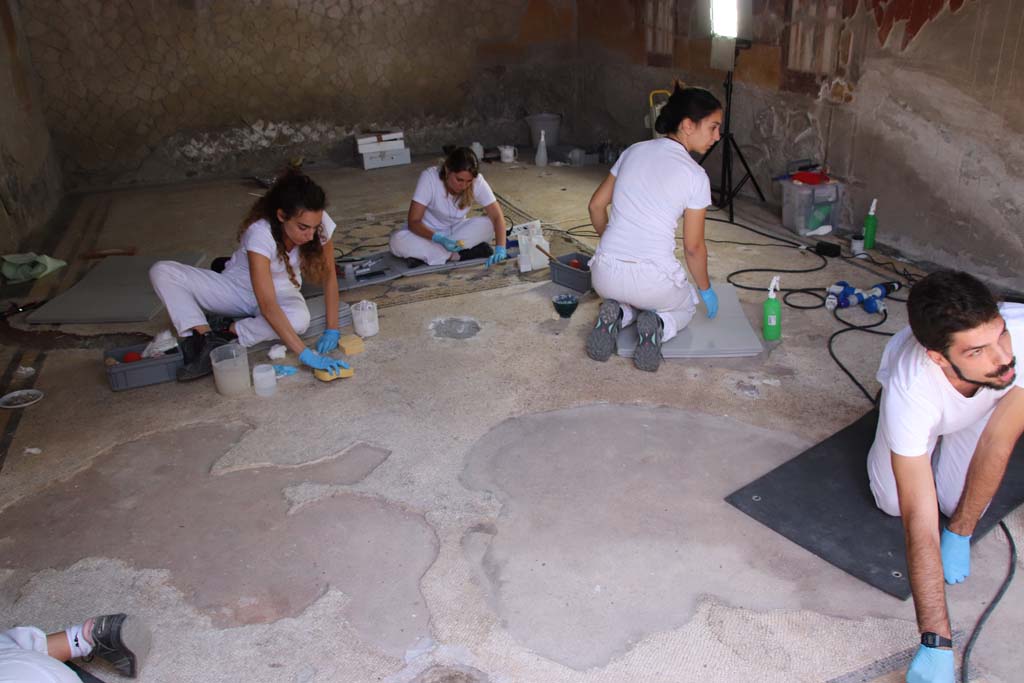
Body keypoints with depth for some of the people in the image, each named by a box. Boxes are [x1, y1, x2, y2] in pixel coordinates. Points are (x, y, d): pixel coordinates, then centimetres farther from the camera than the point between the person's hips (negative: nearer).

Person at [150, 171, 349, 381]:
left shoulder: (319, 222, -24)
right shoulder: (259, 232, -34)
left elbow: (329, 275, -11)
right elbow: (267, 306, -41)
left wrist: (332, 329, -22)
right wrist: (306, 355, -47)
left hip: (282, 292, 2)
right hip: (237, 288, -2)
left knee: (299, 319, -38)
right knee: (161, 271, -23)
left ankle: (227, 333, -16)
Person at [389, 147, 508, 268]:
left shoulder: (477, 181, -22)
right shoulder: (429, 178, -27)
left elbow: (497, 216, -22)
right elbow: (413, 221, -27)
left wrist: (500, 249, -39)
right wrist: (439, 239, -44)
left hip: (456, 230, 2)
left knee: (488, 224, -26)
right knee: (397, 241, -33)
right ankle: (458, 256, -26)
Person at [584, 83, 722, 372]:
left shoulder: (634, 151, 7)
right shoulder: (695, 175, -7)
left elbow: (596, 205, 14)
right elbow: (693, 246, -2)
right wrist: (706, 290, 15)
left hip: (605, 274, 4)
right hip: (653, 279, -4)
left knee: (622, 294, 40)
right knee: (685, 306, 31)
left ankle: (616, 315, 4)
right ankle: (656, 326, -3)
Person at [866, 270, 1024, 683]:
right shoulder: (909, 392, -46)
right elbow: (920, 522, -44)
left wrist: (960, 534, -21)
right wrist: (936, 644, -45)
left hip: (987, 399, 1)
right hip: (926, 405, -1)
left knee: (961, 503, -10)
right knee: (892, 502, -9)